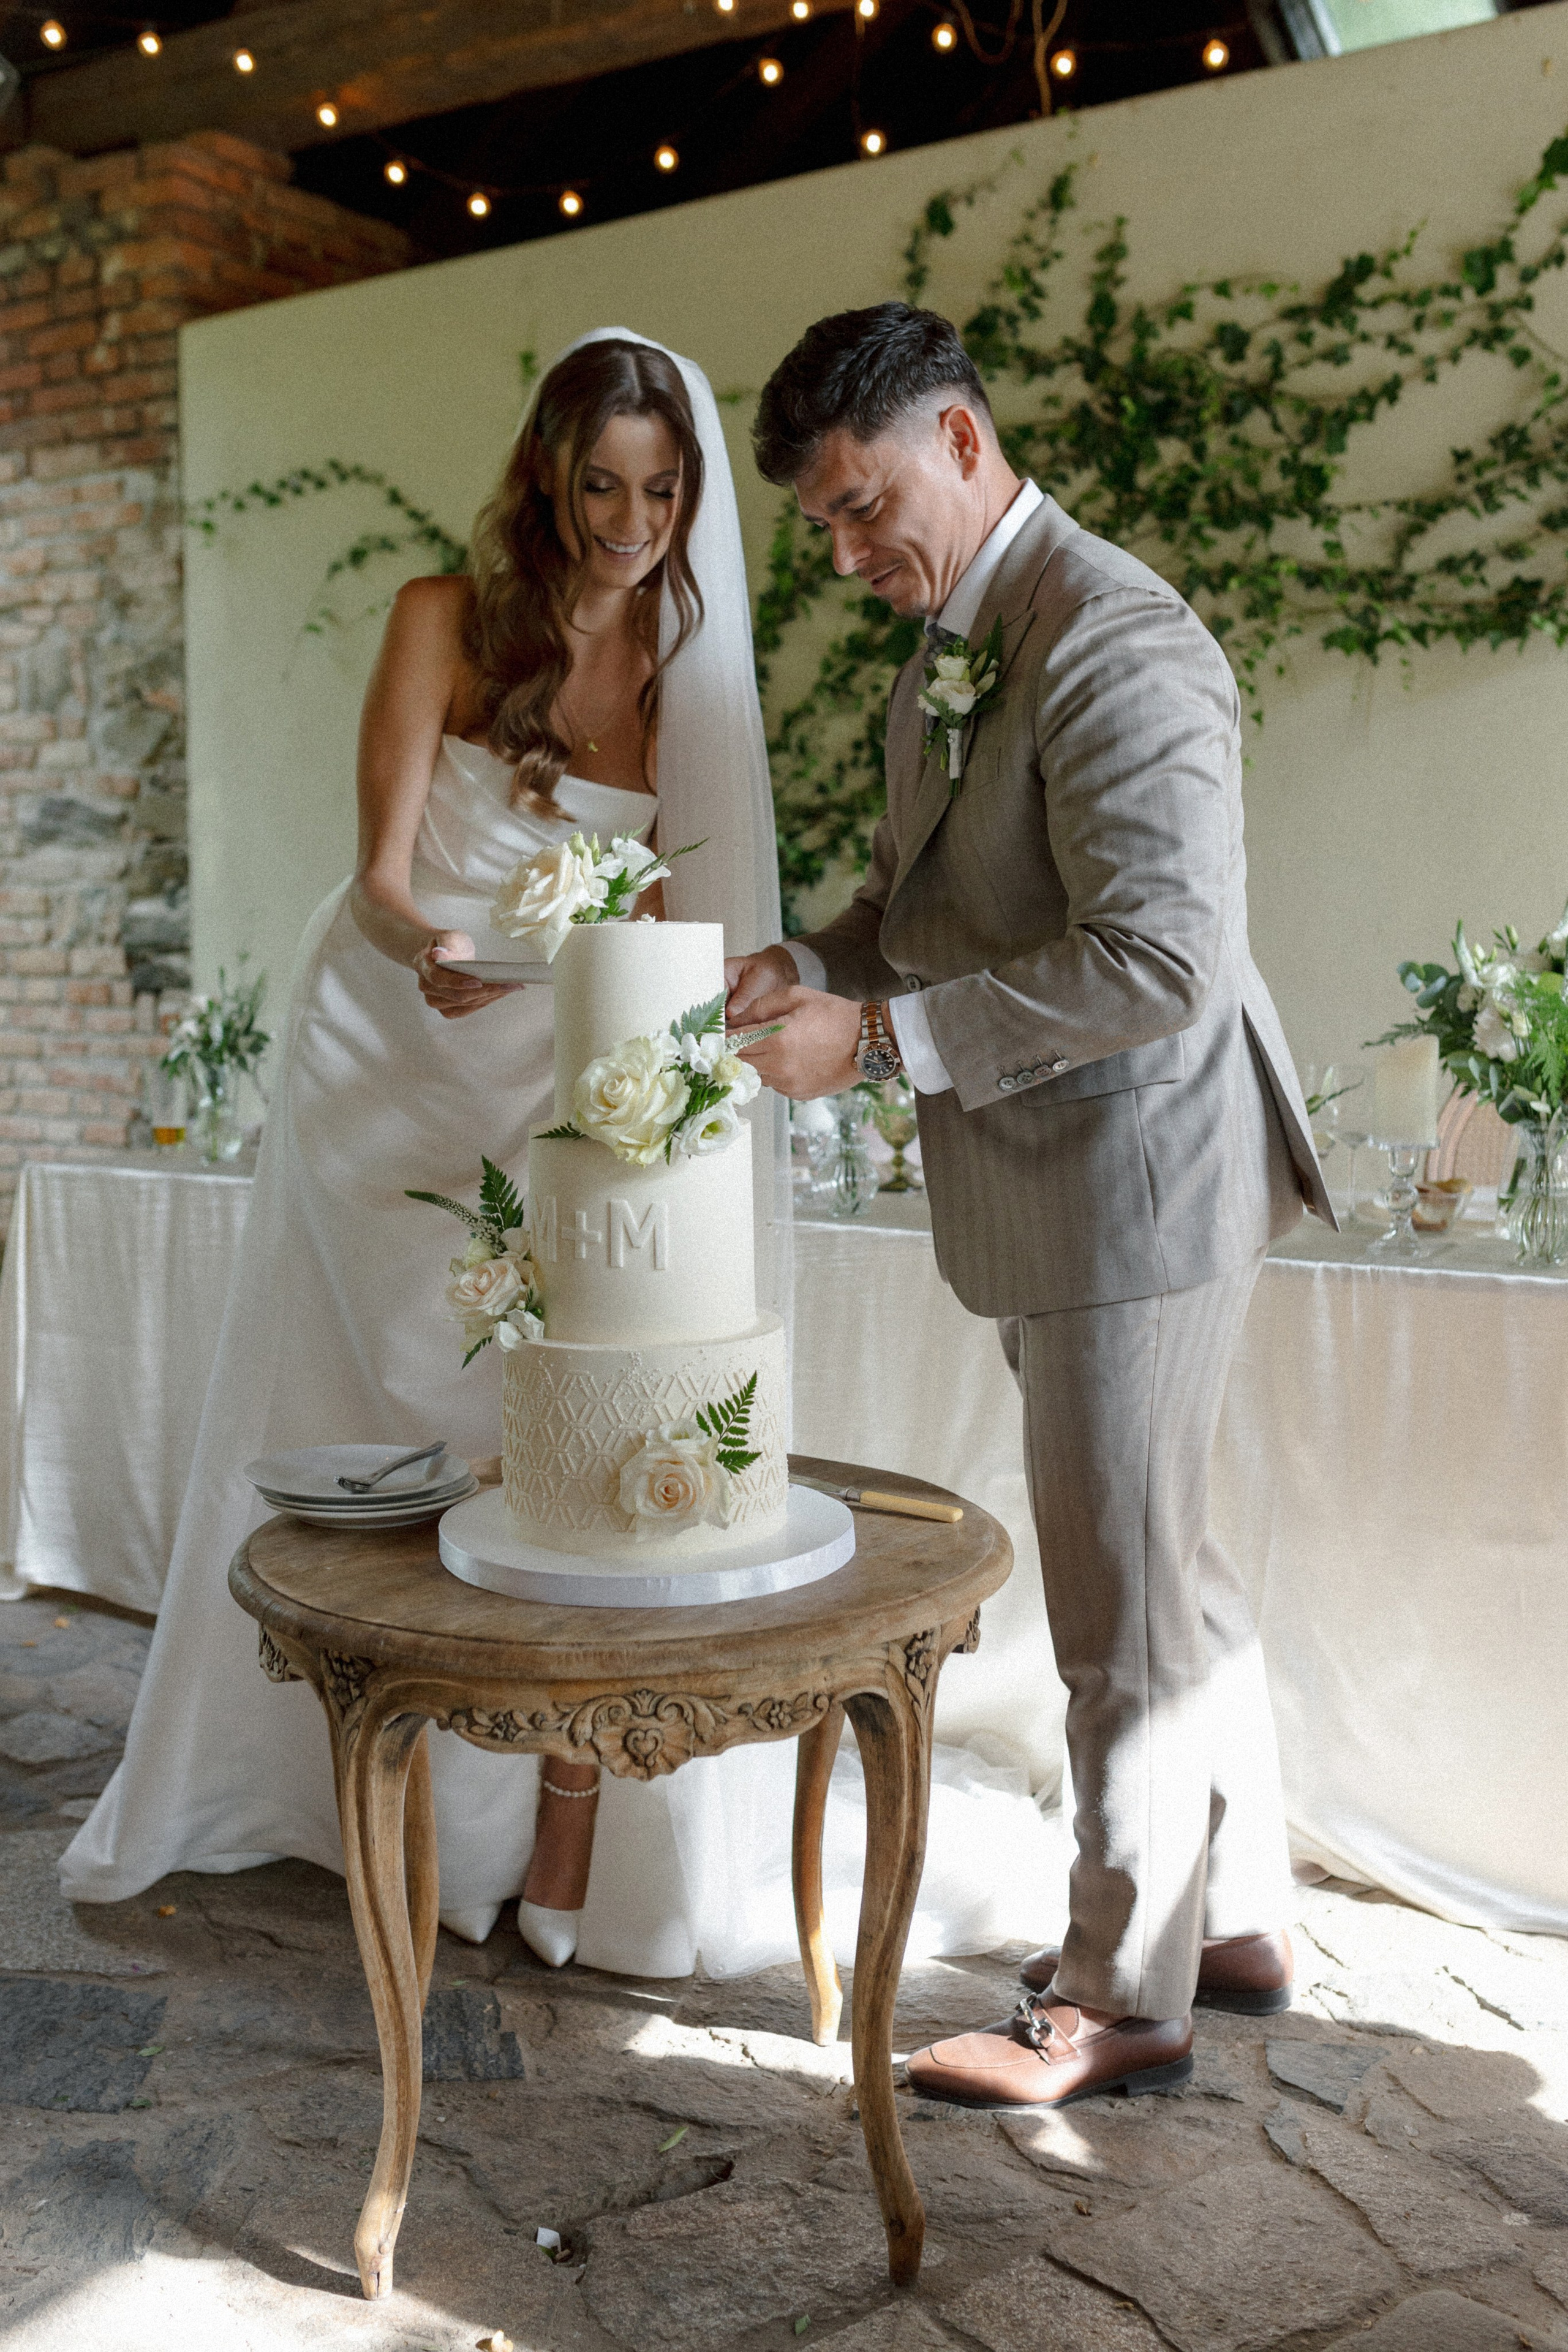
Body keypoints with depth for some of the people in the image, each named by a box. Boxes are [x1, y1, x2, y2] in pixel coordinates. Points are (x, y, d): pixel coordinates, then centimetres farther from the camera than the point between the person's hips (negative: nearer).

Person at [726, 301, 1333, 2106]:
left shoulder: (1111, 642, -19)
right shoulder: (944, 651, 13)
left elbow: (1157, 960, -27)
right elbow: (914, 894, 21)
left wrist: (877, 1036, -24)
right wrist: (808, 976, 0)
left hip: (1136, 1179, -10)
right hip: (1055, 1194, 10)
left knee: (1123, 1603, 2)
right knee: (1171, 1572, 19)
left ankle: (1121, 1999, 20)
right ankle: (1238, 1921, 36)